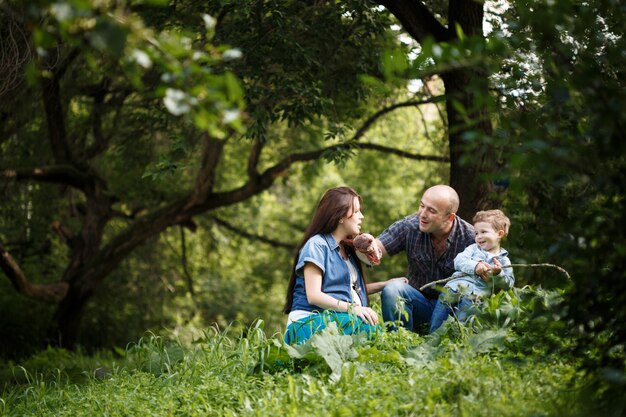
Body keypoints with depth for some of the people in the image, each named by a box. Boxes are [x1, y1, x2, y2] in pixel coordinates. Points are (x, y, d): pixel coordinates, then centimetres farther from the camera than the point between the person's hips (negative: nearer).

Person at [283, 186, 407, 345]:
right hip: (311, 320, -8)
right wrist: (352, 308, -26)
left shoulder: (346, 248, 24)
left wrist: (386, 284, 18)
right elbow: (313, 296, -15)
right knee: (369, 327, -35)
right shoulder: (317, 245, -5)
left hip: (341, 318, 8)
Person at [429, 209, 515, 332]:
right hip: (458, 284, 2)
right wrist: (475, 266, -15)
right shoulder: (473, 248, 19)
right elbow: (459, 261, 2)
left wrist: (498, 274, -12)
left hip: (479, 290, -2)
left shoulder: (504, 260, 14)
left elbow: (508, 284, 7)